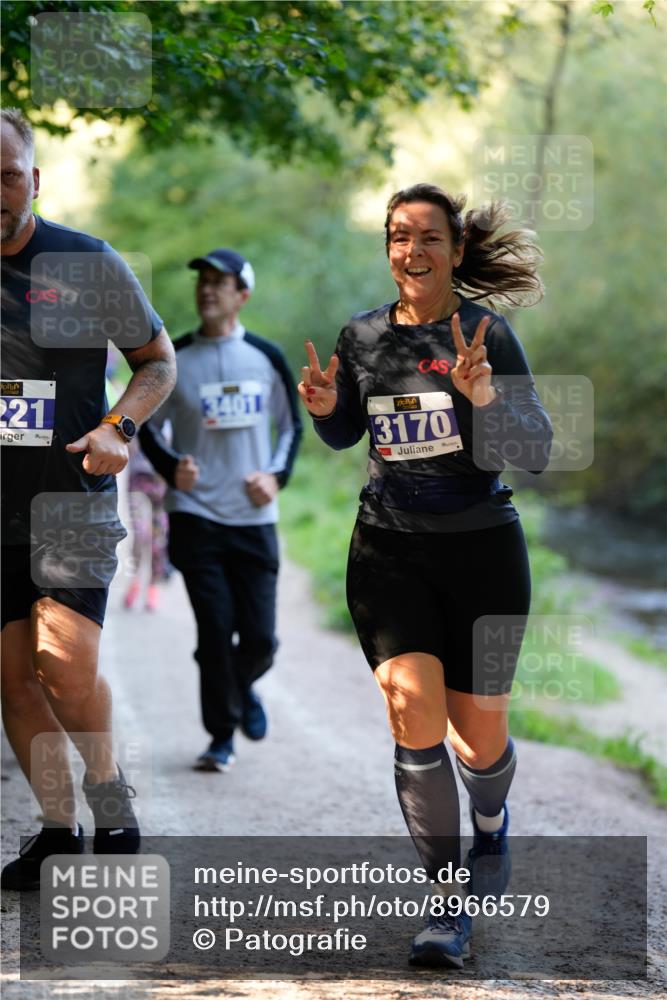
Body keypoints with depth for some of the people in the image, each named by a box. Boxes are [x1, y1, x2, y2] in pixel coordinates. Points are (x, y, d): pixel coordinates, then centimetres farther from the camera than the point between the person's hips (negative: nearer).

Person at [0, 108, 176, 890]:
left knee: (66, 661, -17)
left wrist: (117, 428, -10)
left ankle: (111, 806, 4)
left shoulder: (90, 264, -2)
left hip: (70, 497, -3)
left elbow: (158, 360, 8)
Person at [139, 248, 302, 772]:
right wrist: (170, 467, -9)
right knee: (215, 630, -7)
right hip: (196, 517, -1)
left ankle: (243, 685, 34)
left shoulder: (266, 357, 4)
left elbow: (292, 424, 14)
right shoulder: (175, 359, 1)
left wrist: (276, 475, -2)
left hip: (255, 518, 1)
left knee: (260, 637, -1)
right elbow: (149, 425, 10)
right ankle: (222, 738, 8)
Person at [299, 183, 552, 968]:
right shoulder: (361, 337, 4)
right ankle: (447, 901, -6)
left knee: (478, 731, 7)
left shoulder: (487, 334, -8)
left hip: (481, 550, -2)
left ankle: (490, 823, 44)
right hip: (389, 550, 2)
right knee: (414, 711, -16)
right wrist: (325, 408, -2)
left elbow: (535, 453, -13)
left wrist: (482, 396, -29)